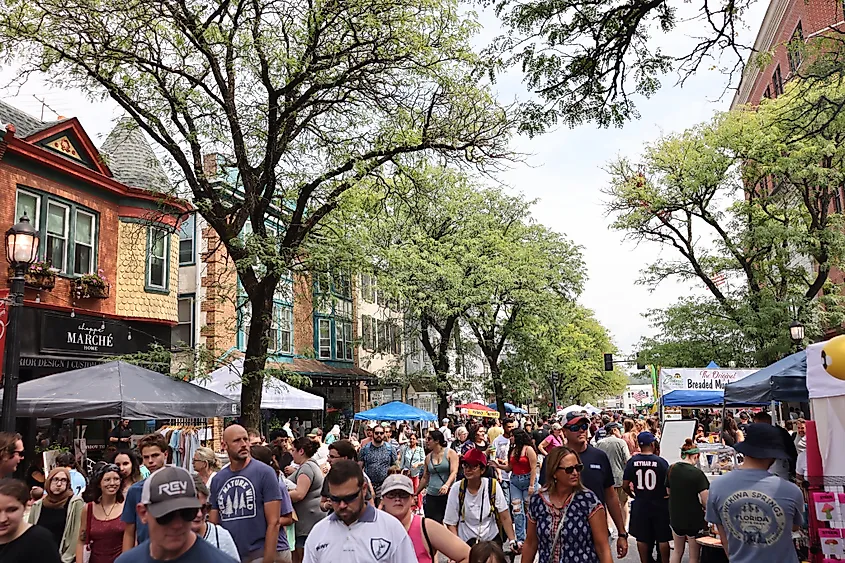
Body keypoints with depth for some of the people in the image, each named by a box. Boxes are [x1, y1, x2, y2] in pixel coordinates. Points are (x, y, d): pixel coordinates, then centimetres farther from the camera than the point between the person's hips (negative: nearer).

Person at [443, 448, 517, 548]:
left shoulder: (493, 486, -9)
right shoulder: (457, 489, -11)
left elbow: (505, 518, -5)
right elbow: (451, 524, -5)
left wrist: (513, 541, -13)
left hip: (492, 538, 0)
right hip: (466, 541, 0)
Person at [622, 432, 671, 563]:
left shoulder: (632, 461, -7)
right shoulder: (661, 462, -14)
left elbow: (625, 485, -4)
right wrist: (666, 494, 11)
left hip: (640, 504, 2)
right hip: (659, 504, -2)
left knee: (642, 538, 12)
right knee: (663, 538, 11)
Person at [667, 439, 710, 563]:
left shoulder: (671, 469, -3)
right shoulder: (697, 473, -19)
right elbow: (706, 502, -18)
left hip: (675, 518, 5)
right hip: (694, 520, -5)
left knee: (677, 551, 23)